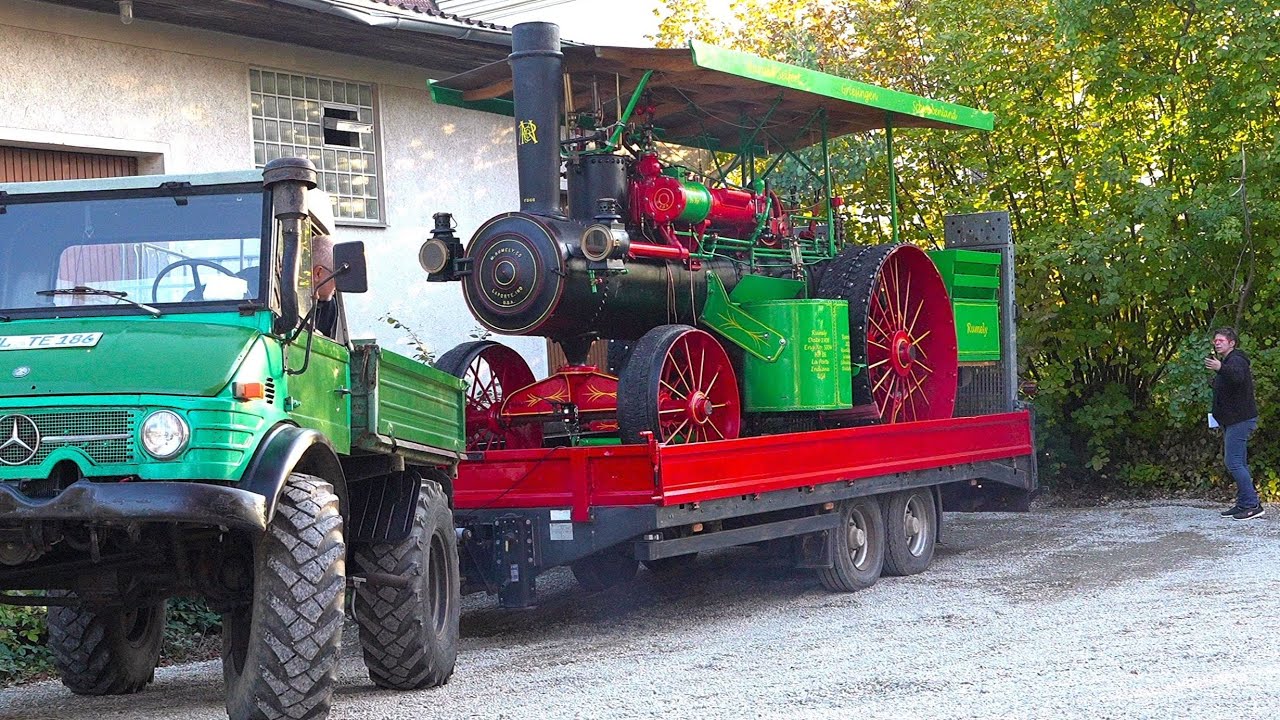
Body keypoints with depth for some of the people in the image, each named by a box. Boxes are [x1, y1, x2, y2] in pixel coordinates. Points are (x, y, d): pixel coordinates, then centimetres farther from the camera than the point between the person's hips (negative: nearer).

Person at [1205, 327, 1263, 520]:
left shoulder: (1236, 361, -14)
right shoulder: (1226, 362, 20)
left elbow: (1237, 376, -39)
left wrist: (1220, 368, -58)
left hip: (1240, 420, -11)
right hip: (1231, 421, 11)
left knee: (1233, 462, -14)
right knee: (1238, 463, 12)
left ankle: (1252, 505, -13)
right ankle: (1244, 504, 16)